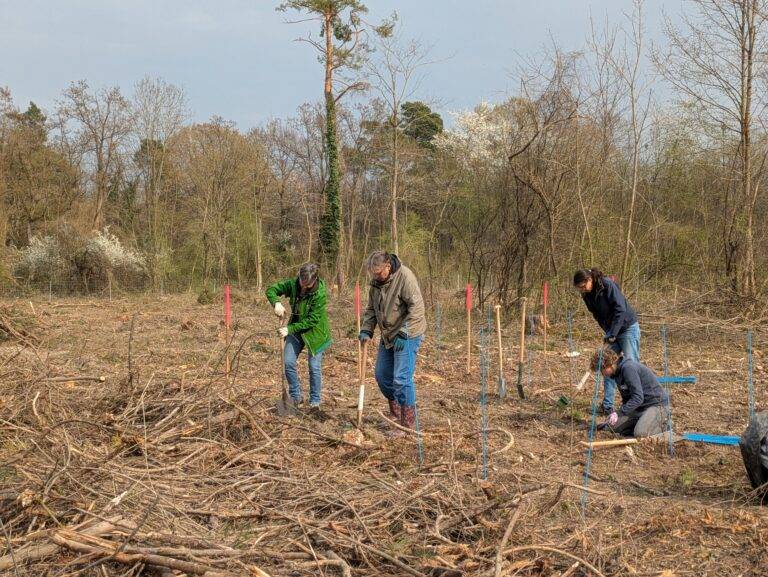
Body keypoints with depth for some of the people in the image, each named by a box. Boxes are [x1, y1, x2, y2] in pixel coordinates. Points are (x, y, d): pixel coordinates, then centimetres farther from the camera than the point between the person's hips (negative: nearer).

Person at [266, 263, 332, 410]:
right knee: (288, 362, 1)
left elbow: (312, 320, -25)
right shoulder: (293, 284, -13)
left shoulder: (320, 294, -26)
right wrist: (276, 303, -27)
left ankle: (315, 401, 12)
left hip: (315, 332, -5)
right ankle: (296, 396, 17)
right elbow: (271, 289, -5)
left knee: (314, 367, -3)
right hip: (295, 329, 5)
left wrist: (290, 329, -27)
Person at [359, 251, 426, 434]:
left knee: (402, 379, -11)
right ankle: (395, 413, 32)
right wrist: (366, 330, 0)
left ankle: (407, 424, -1)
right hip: (388, 336, 8)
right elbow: (371, 309, 14)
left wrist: (404, 333, -25)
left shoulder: (405, 277, -20)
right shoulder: (376, 281, 4)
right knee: (382, 376, 14)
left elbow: (417, 307, -23)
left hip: (407, 336, -8)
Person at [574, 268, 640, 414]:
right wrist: (607, 333, -6)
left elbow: (620, 309, -25)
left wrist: (612, 333, -26)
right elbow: (598, 315, 7)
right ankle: (607, 406, 9)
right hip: (612, 332, 7)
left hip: (628, 327, -7)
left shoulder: (608, 285, -21)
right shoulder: (587, 295, 0)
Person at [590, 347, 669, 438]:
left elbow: (638, 398, -29)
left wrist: (619, 413, -29)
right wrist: (617, 414, 1)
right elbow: (626, 399, 16)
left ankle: (660, 424, 1)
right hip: (641, 406, 10)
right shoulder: (618, 373, 8)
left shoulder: (628, 368, -23)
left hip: (657, 404, -9)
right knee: (614, 426, 3)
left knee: (640, 434, -27)